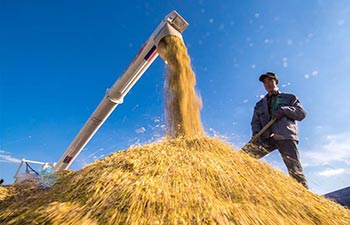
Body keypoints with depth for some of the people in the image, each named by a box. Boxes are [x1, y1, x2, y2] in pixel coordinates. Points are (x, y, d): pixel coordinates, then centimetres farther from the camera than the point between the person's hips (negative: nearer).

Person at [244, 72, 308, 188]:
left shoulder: (289, 98, 21)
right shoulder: (260, 104, 27)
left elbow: (302, 114, 9)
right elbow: (255, 121, 17)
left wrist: (284, 110, -9)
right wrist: (256, 132, -5)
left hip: (286, 137, -2)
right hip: (266, 137, 2)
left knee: (295, 171, -10)